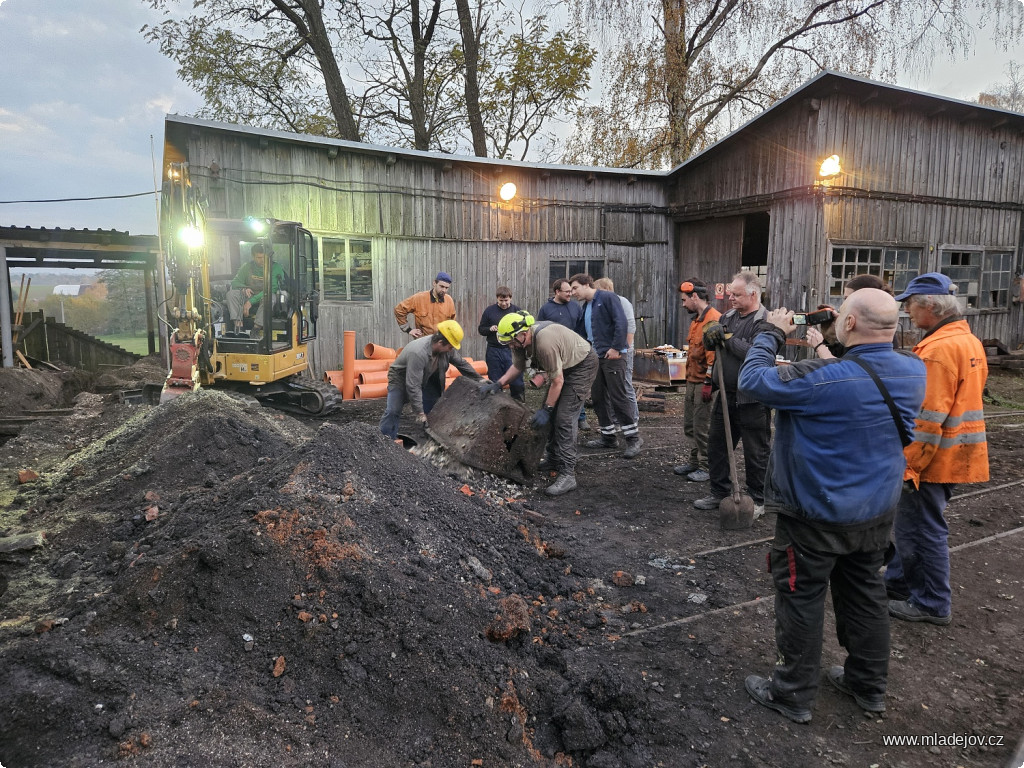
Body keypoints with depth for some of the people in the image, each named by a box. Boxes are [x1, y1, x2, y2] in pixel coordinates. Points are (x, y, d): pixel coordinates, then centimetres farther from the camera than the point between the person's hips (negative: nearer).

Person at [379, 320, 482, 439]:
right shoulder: (418, 353, -41)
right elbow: (413, 386, -38)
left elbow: (462, 364, -1)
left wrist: (479, 379, 1)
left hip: (425, 379, 7)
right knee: (393, 412, -17)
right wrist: (419, 413, -34)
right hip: (401, 377, -7)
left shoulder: (448, 349, -21)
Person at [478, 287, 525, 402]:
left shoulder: (517, 311, 3)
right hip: (494, 351, 1)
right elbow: (481, 329, 9)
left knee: (516, 382, -1)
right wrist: (490, 329, -11)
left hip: (512, 350, -1)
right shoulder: (489, 311, 3)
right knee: (495, 382, 8)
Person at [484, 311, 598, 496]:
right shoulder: (520, 339, -9)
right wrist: (498, 384, -7)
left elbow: (557, 381, -29)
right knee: (550, 415, 11)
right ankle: (554, 460, 27)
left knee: (564, 416, -18)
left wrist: (546, 410, -22)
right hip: (564, 367, 10)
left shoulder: (545, 342, -37)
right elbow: (518, 366, 6)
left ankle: (567, 475, -18)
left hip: (582, 365, -10)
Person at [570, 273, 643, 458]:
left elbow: (621, 322, -17)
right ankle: (608, 436, 20)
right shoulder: (585, 307, 17)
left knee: (618, 397, -9)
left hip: (613, 355, -9)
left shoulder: (607, 297, -8)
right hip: (595, 357, 9)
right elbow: (580, 332, 22)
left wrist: (616, 347, -20)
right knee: (598, 397, 10)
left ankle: (633, 438, -1)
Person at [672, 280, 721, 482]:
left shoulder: (713, 319, -15)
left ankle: (705, 467, 9)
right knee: (689, 425, 15)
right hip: (692, 381, 10)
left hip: (704, 382, -10)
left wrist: (708, 382, -20)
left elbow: (715, 353, -20)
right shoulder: (696, 319, 16)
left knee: (702, 427, -2)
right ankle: (694, 461, 27)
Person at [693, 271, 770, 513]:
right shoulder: (728, 316, 11)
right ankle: (719, 492, 29)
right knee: (716, 444, 15)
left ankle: (757, 501, 19)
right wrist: (711, 335, -9)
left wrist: (728, 337, -18)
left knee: (755, 453, 5)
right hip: (725, 395, 8)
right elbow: (708, 344, 13)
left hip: (751, 400, -8)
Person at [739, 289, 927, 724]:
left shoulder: (822, 379, -29)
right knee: (865, 594, 21)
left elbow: (751, 381, -21)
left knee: (801, 599, 9)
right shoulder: (914, 371, -7)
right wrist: (833, 346, 5)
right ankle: (868, 685, 39)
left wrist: (771, 333, -8)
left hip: (815, 516, -6)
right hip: (877, 513, 7)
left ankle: (793, 694, 24)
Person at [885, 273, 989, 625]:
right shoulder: (969, 341, 10)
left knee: (922, 529, 3)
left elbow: (927, 419, -24)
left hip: (933, 456, -10)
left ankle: (932, 604, 16)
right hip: (955, 455, 10)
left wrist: (906, 464, -20)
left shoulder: (938, 348, -21)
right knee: (912, 524, 20)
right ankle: (900, 583, 33)